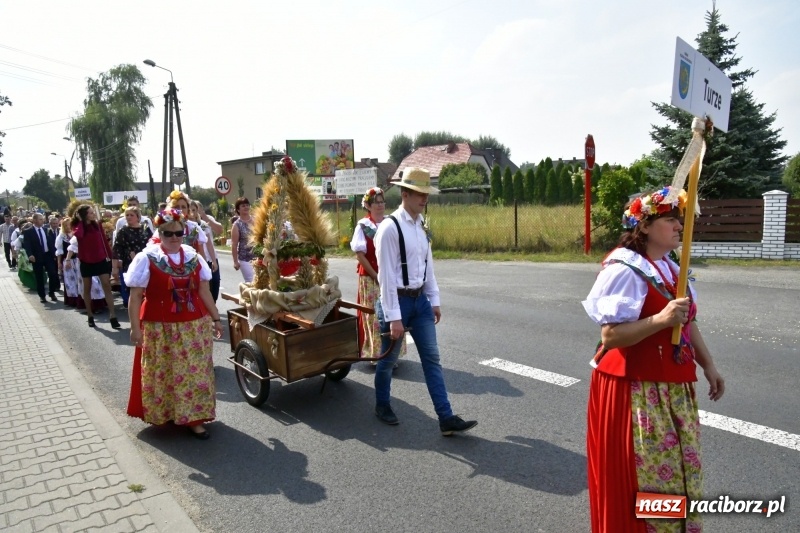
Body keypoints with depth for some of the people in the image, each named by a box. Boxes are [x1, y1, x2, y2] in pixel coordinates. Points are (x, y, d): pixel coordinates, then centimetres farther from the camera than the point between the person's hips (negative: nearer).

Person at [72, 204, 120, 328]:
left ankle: (112, 316, -11)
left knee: (107, 286, -9)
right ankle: (90, 315, 22)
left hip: (101, 260, 1)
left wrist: (109, 255, 1)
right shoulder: (78, 227, -4)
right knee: (87, 288, 10)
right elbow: (78, 235, -28)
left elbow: (104, 241, 5)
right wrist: (80, 221, -15)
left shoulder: (98, 225, 2)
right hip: (86, 261, 0)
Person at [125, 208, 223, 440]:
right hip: (160, 329, -3)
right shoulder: (146, 258, -7)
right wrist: (135, 328, -12)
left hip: (195, 326, 3)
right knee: (163, 375, 10)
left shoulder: (193, 256, 5)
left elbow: (204, 291, 9)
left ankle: (193, 417, 19)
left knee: (195, 373, 7)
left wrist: (215, 318, 9)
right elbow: (135, 297, -8)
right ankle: (163, 414, 29)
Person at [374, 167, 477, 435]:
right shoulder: (390, 227, -17)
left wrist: (434, 300, 12)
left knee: (432, 358, 6)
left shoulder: (421, 225, 7)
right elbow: (386, 275, -20)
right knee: (389, 359, 11)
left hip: (420, 299, 7)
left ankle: (446, 418, 11)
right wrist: (394, 317, -20)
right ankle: (382, 406, 35)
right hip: (398, 300, -7)